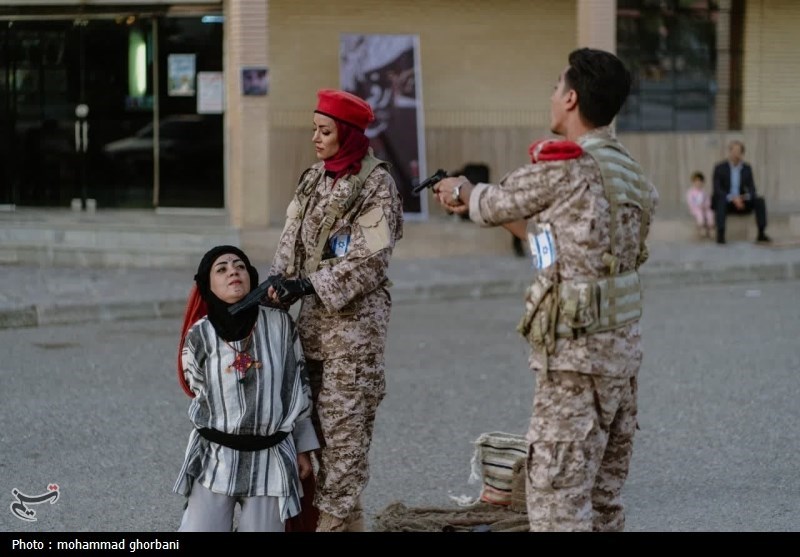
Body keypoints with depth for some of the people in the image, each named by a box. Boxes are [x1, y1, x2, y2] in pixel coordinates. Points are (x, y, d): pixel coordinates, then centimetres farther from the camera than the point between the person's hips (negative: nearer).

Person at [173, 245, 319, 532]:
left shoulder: (279, 325, -5)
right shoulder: (198, 337, -7)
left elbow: (298, 387, 5)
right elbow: (202, 395, 7)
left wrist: (303, 448, 7)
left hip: (269, 457, 0)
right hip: (215, 456, 0)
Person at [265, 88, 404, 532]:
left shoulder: (376, 184, -9)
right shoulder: (314, 179, 12)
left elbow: (370, 260, -15)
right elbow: (292, 238, 10)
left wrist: (308, 286, -20)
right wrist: (278, 280, -9)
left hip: (355, 317, -7)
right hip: (314, 317, 7)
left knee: (344, 420, -6)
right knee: (317, 416, 8)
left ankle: (337, 518, -3)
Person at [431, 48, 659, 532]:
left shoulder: (565, 166, -15)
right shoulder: (626, 169, 11)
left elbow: (496, 204, 1)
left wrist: (462, 192, 23)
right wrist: (478, 201, 27)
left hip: (576, 356, -9)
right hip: (622, 347, 9)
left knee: (557, 496, -5)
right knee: (603, 497, 14)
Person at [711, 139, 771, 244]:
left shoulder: (747, 168, 5)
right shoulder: (719, 168, -7)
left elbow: (752, 190, 1)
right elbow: (717, 190, -15)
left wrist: (745, 197, -23)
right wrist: (732, 198, -29)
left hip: (740, 202, 4)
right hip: (724, 202, -4)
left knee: (760, 201, -21)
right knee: (721, 200, -38)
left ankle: (761, 234, -22)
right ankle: (720, 235, -44)